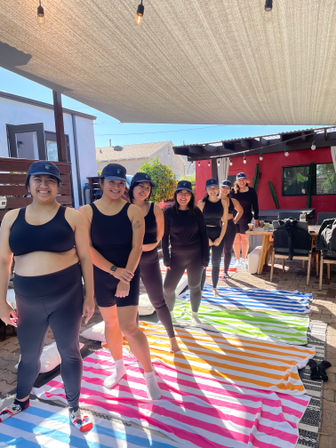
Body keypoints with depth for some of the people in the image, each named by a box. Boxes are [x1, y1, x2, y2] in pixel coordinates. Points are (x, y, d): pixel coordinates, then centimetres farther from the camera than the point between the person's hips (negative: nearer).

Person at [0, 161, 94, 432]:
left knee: (69, 352, 12)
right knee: (29, 356, 21)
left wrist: (90, 297, -4)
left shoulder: (71, 216, -5)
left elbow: (85, 257, -3)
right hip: (28, 302, 3)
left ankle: (74, 408, 35)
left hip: (67, 297, -2)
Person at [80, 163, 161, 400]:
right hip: (101, 276, 3)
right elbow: (87, 248, -11)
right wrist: (114, 270, -20)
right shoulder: (87, 211, -5)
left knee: (128, 327, -7)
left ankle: (150, 375, 14)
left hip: (128, 275, -2)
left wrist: (126, 278, -20)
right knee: (110, 323, 17)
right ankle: (119, 367, 40)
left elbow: (137, 247, -13)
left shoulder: (133, 211, -8)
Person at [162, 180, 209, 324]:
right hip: (177, 256, 0)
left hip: (195, 256, 0)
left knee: (195, 286, 12)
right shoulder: (169, 213, -4)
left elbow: (204, 235, 2)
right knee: (168, 288, 1)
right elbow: (165, 237, -1)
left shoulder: (196, 212, -2)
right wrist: (166, 259, -4)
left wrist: (205, 258, -2)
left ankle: (194, 313, 35)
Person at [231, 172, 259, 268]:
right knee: (236, 239, 4)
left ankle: (243, 259, 19)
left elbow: (255, 206, 4)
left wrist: (256, 218, 2)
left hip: (246, 218, -1)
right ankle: (237, 259, 18)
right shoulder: (233, 191, 2)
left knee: (244, 238, 6)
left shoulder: (251, 191, 0)